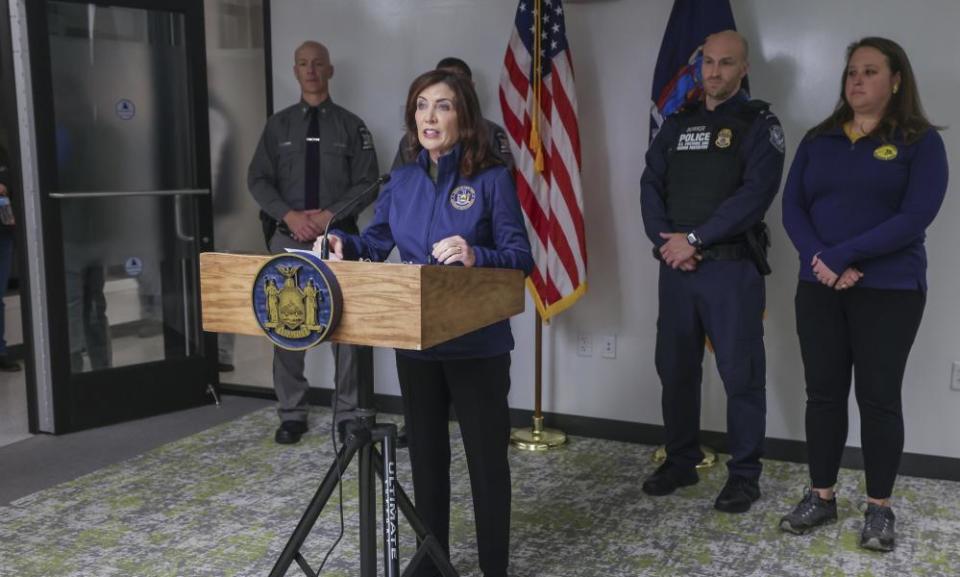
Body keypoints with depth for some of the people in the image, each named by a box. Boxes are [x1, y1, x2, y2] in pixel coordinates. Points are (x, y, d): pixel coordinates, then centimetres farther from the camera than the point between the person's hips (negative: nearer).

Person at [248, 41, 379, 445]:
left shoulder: (351, 125, 5)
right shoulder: (279, 124, 9)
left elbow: (366, 184, -1)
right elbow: (258, 180, 5)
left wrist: (328, 215, -14)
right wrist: (289, 215, -11)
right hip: (288, 238, 2)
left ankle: (348, 414, 8)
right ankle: (291, 414, 16)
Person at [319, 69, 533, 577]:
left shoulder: (492, 178, -9)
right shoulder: (402, 181, 7)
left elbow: (521, 258, -13)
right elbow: (376, 241, 10)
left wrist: (476, 256, -32)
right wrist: (343, 245, -11)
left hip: (477, 343, -5)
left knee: (486, 457, 6)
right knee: (425, 453, 17)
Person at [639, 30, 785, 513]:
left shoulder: (759, 124, -1)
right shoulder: (677, 125, 14)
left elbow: (755, 193, -13)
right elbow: (651, 187, 7)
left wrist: (696, 239, -16)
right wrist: (666, 240, -9)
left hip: (731, 268, -5)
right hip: (675, 268, 5)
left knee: (741, 375, 0)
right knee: (675, 369, 11)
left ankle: (744, 474, 13)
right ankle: (681, 461, 26)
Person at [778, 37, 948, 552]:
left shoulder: (920, 141, -1)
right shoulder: (818, 139, 10)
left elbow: (916, 216, -13)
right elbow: (792, 206, 3)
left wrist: (845, 256, -19)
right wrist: (819, 258, -15)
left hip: (889, 290, -3)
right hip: (818, 288, 3)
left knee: (879, 397, 3)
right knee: (823, 392, 7)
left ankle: (879, 508, 16)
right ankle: (821, 497, 20)